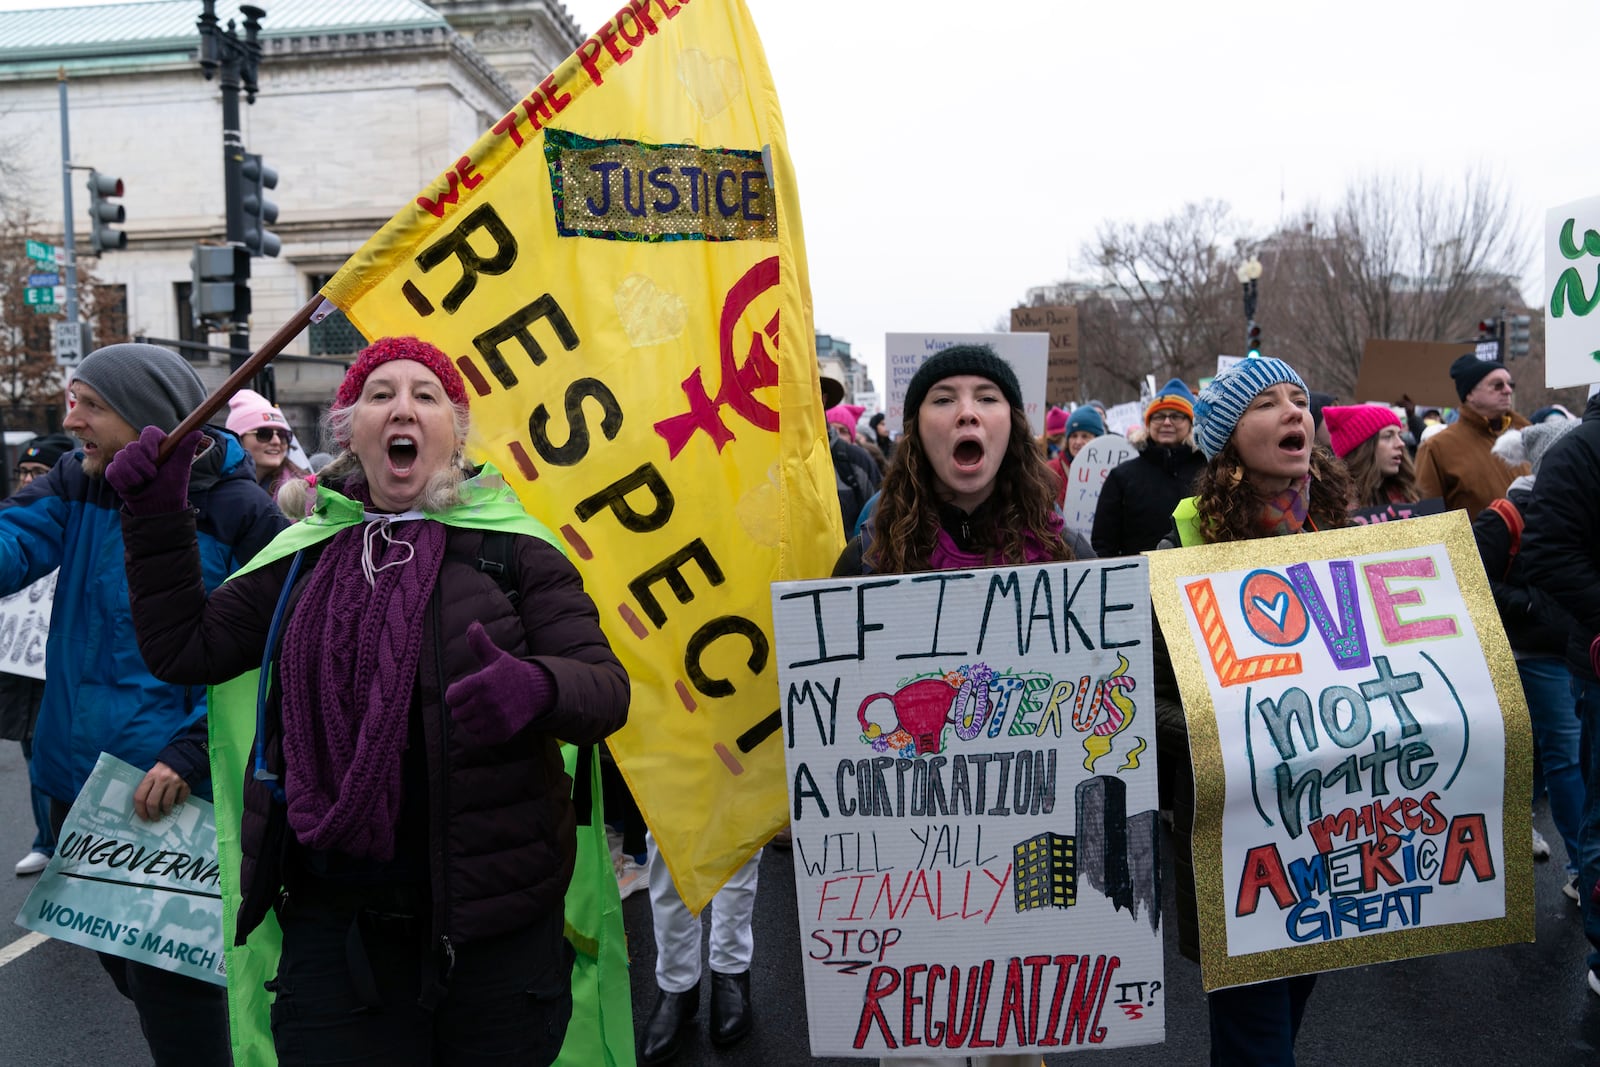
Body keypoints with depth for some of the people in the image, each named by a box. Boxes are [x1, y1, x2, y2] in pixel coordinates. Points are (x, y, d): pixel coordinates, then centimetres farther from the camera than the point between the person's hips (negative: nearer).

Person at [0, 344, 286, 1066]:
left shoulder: (236, 512, -13)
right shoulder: (75, 487, 3)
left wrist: (193, 749, -20)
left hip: (177, 790, -6)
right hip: (77, 780, 6)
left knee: (170, 984, 2)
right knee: (123, 964, 21)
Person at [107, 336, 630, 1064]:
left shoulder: (510, 548, -4)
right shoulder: (305, 558, 9)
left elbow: (604, 687, -10)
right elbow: (182, 650, 11)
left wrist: (536, 687, -32)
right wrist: (157, 514, 3)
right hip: (333, 916, 3)